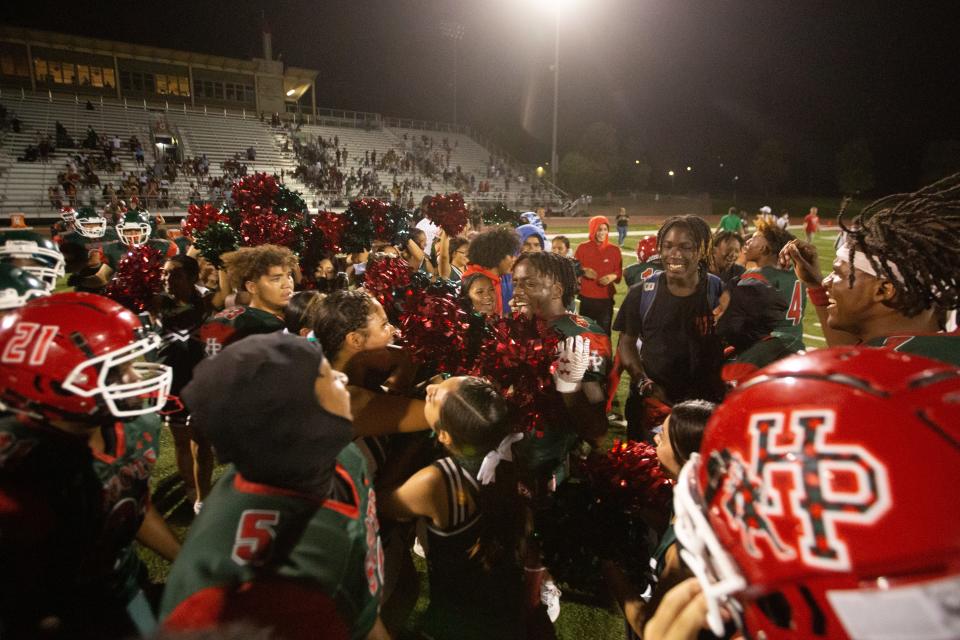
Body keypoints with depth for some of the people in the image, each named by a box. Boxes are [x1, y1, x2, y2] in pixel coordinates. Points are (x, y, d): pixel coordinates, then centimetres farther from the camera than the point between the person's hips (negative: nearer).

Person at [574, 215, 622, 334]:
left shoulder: (614, 250, 2)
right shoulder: (583, 248, -1)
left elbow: (619, 272, 6)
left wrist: (613, 276, -16)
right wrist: (583, 271, -16)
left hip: (606, 298, 1)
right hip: (586, 298, -1)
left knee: (604, 333, 6)